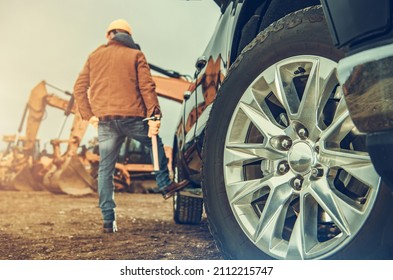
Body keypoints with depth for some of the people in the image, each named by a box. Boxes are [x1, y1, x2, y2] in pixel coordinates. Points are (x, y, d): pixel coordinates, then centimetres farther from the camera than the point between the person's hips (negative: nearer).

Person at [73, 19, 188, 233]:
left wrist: (88, 115, 10)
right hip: (131, 116, -2)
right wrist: (154, 116, -6)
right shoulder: (135, 55, 6)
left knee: (105, 169, 6)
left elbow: (79, 88, 10)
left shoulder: (94, 56, 15)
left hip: (105, 120, 3)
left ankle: (108, 220, 6)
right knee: (156, 145, 24)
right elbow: (147, 87, -4)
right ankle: (165, 185, 23)